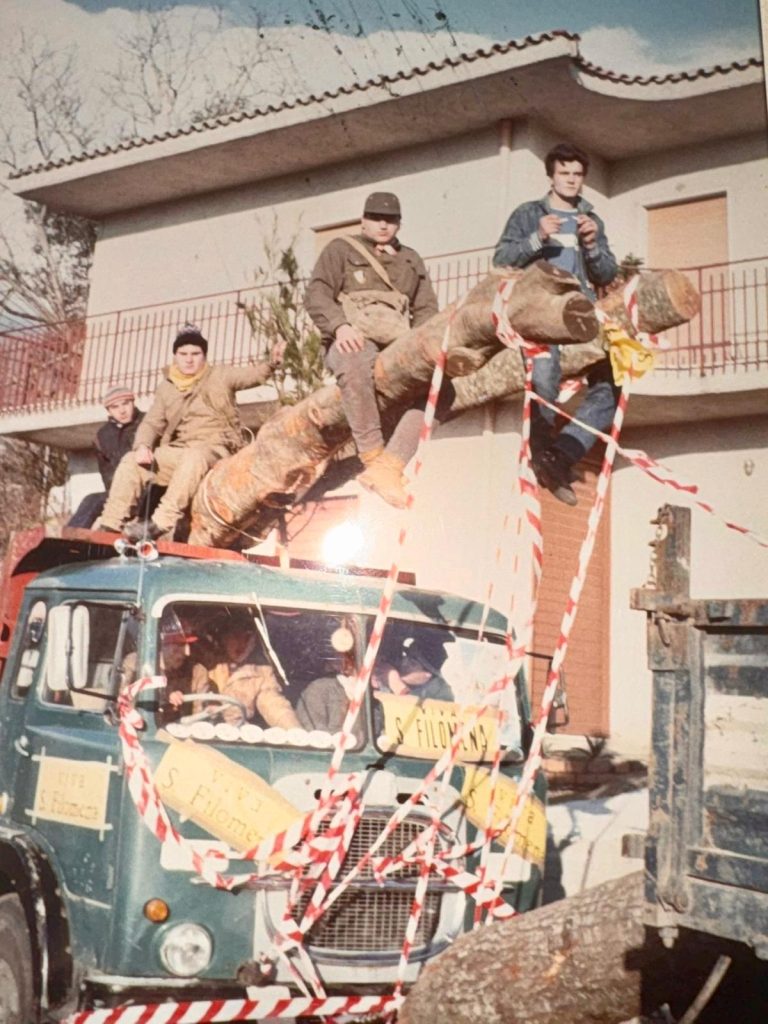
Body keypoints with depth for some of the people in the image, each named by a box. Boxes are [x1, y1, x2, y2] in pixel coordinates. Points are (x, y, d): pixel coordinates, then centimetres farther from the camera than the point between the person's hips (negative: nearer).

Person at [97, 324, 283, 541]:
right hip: (178, 452, 5)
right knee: (132, 461, -12)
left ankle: (160, 523, -46)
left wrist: (271, 363, -30)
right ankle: (110, 525, -14)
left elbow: (253, 375, -7)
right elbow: (152, 423, 12)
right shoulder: (166, 388, 16)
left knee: (194, 456, -39)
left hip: (216, 449, -5)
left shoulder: (220, 376, 6)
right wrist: (143, 446, -9)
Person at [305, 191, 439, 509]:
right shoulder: (341, 250, 17)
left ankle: (387, 467, -36)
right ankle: (373, 455, -35)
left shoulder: (411, 261, 29)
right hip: (352, 342, -4)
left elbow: (426, 310, 20)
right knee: (356, 362, -43)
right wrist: (340, 325, -20)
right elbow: (316, 295, 2)